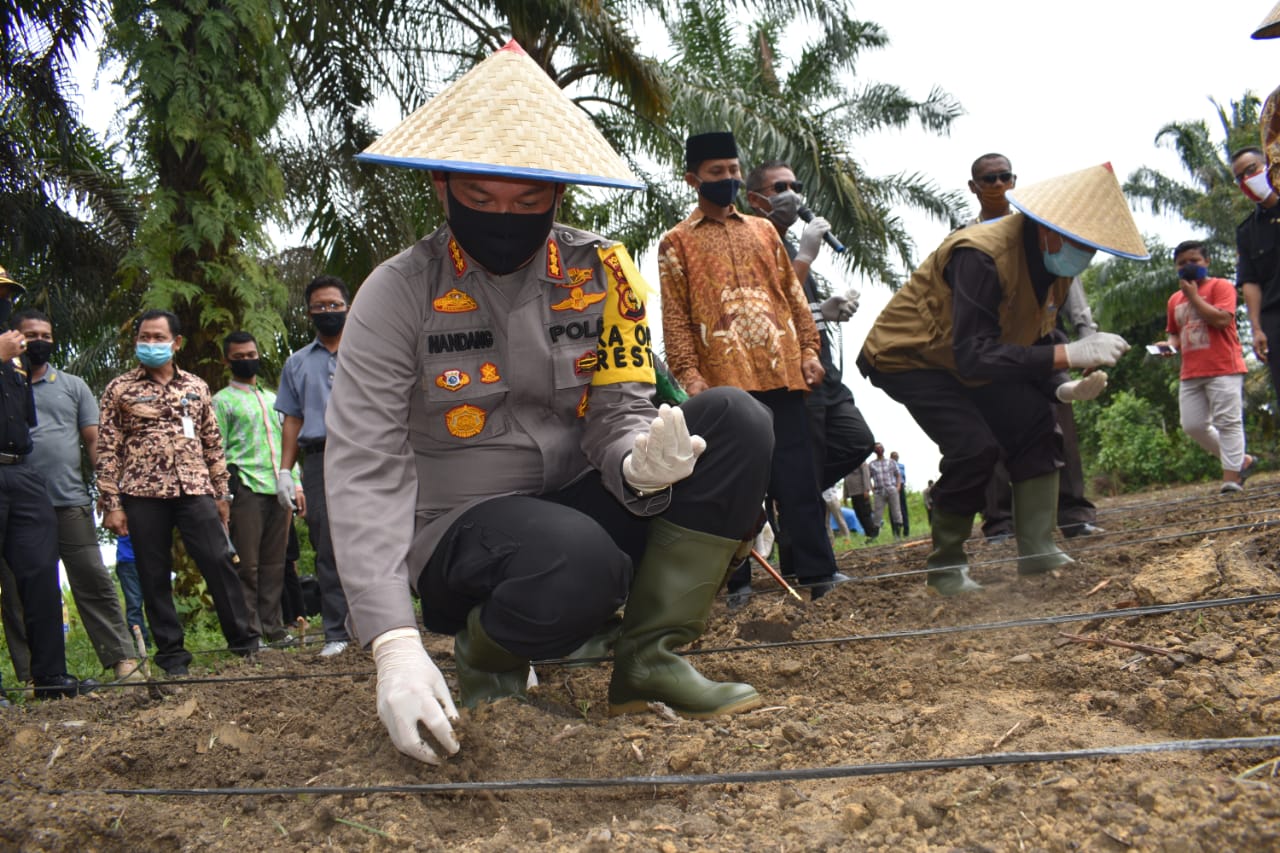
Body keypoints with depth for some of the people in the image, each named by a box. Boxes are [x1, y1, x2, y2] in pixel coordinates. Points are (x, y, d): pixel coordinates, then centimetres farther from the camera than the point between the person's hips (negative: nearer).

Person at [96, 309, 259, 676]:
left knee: (218, 562, -6)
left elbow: (213, 444, 15)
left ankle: (245, 642, 3)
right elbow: (107, 450, 3)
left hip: (194, 490, 1)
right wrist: (111, 504, -4)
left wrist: (222, 493, 11)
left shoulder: (196, 387, 13)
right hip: (143, 493, -1)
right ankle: (171, 655, 11)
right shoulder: (120, 389, 6)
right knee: (154, 576, 2)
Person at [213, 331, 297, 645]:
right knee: (247, 564, -5)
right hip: (245, 487, -5)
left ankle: (273, 625, 12)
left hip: (278, 489, 5)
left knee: (274, 563, 6)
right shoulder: (223, 401, 6)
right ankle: (248, 629, 0)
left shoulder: (273, 399, 23)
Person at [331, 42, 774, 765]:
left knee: (737, 421, -16)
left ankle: (651, 659, -13)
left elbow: (621, 417, -4)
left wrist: (639, 465, -31)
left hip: (582, 505, 4)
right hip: (460, 533, -4)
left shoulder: (599, 271, -2)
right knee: (576, 559, -37)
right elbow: (365, 470, -19)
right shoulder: (399, 294, -12)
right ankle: (486, 658, -2)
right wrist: (395, 644, -31)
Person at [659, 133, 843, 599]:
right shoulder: (677, 242, 9)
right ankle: (733, 578, 7)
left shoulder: (763, 229, 19)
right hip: (724, 378, -3)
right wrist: (688, 373, -9)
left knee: (797, 473, 1)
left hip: (781, 371, 3)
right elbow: (675, 316, 2)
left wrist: (809, 350, 6)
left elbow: (793, 294, 17)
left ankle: (816, 569, 5)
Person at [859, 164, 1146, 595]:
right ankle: (945, 567, -6)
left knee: (1034, 422, -5)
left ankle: (1037, 548, -2)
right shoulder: (981, 256, -34)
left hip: (970, 359, 9)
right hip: (908, 356, -8)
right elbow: (973, 356, -40)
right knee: (975, 446, -22)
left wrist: (1064, 387, -20)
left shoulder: (1052, 267, -6)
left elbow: (1034, 345, 2)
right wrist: (1069, 354, -44)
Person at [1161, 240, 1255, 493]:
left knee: (1228, 422, -6)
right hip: (1190, 374, 7)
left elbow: (1222, 319, -18)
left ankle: (1231, 477, -4)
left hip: (1223, 368, -7)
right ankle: (1240, 460, 18)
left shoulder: (1220, 286, -2)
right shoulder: (1175, 299, 16)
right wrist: (1172, 345, 4)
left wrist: (1193, 295, -12)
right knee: (1193, 425, 4)